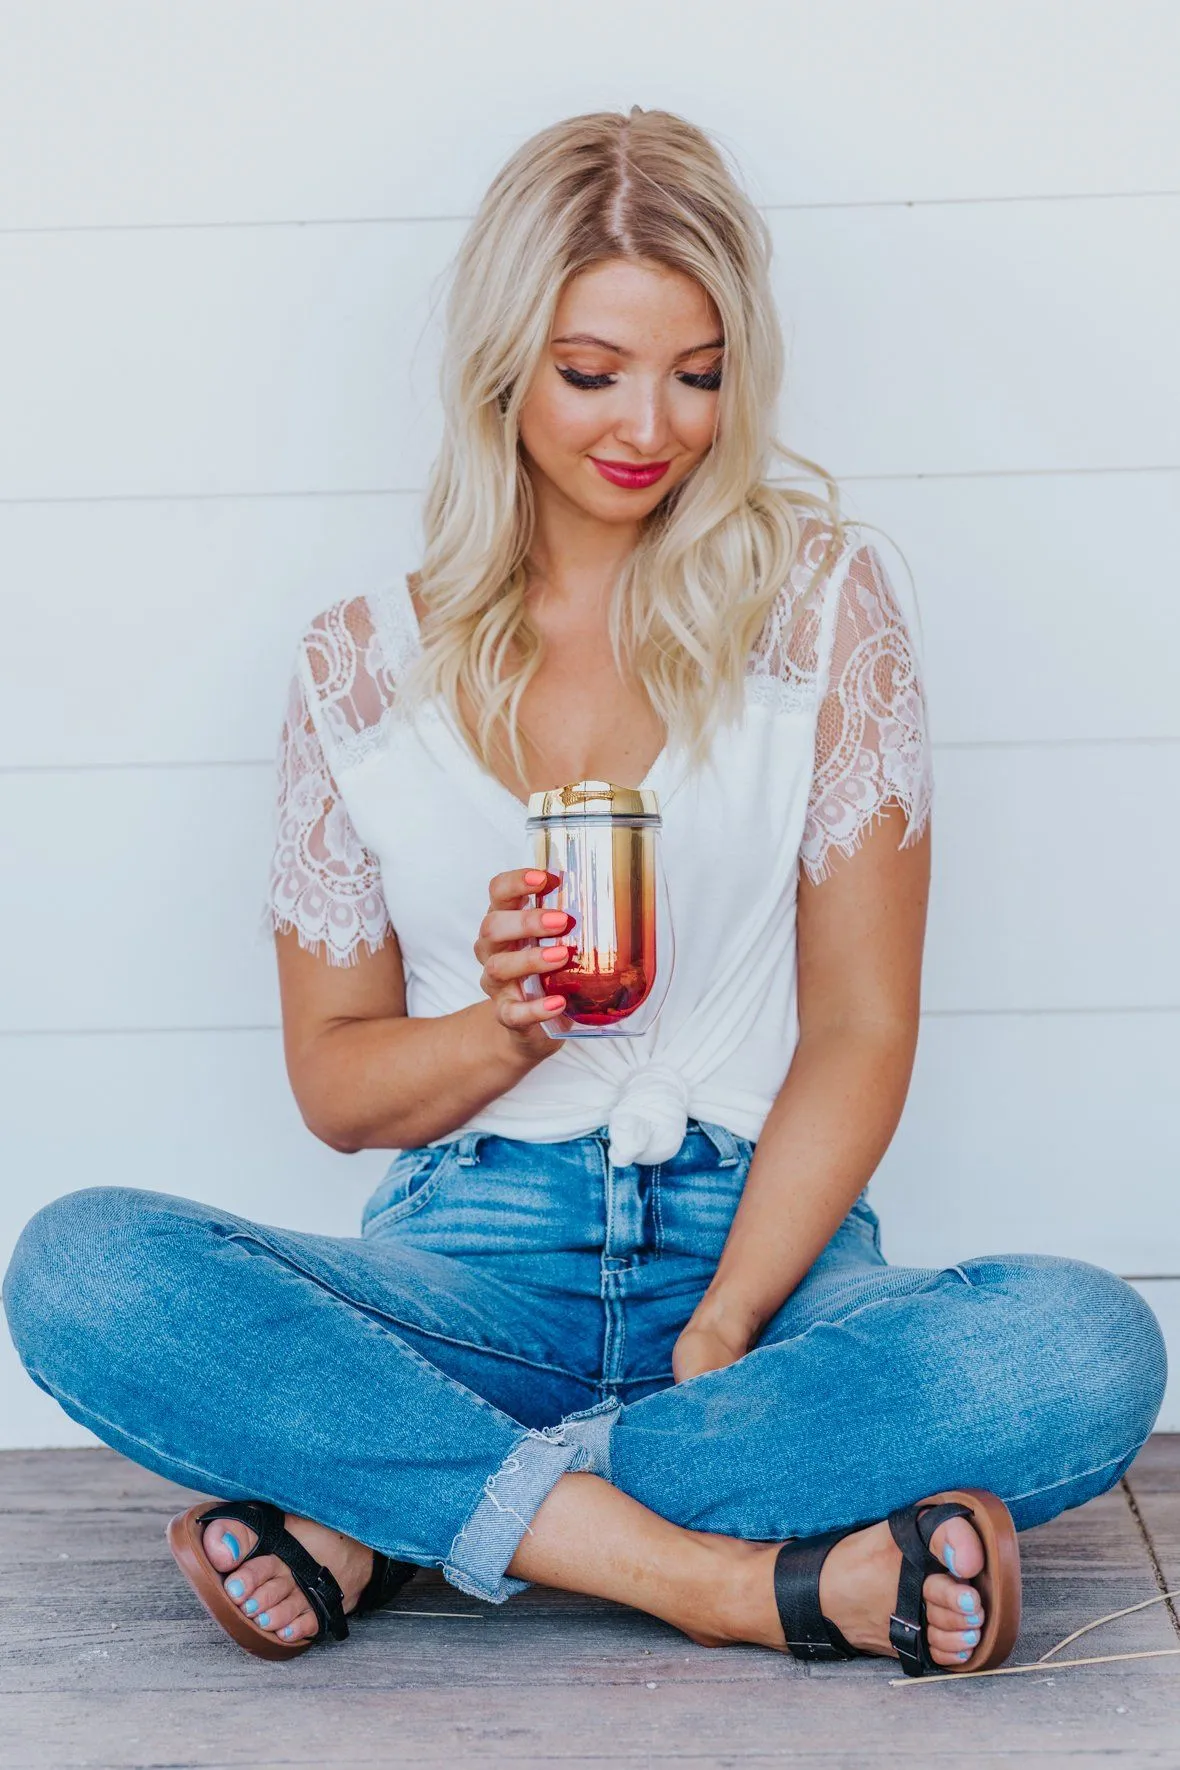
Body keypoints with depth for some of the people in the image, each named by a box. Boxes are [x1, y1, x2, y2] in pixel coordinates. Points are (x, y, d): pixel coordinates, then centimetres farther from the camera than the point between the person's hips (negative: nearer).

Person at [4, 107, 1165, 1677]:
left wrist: (718, 1334, -12)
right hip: (469, 1270, 1)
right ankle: (741, 1577, -28)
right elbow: (332, 1080, 10)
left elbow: (862, 1028, 0)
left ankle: (382, 1516, -23)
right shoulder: (363, 664, 7)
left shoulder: (816, 593, 4)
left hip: (763, 1247, 0)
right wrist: (500, 1022, -13)